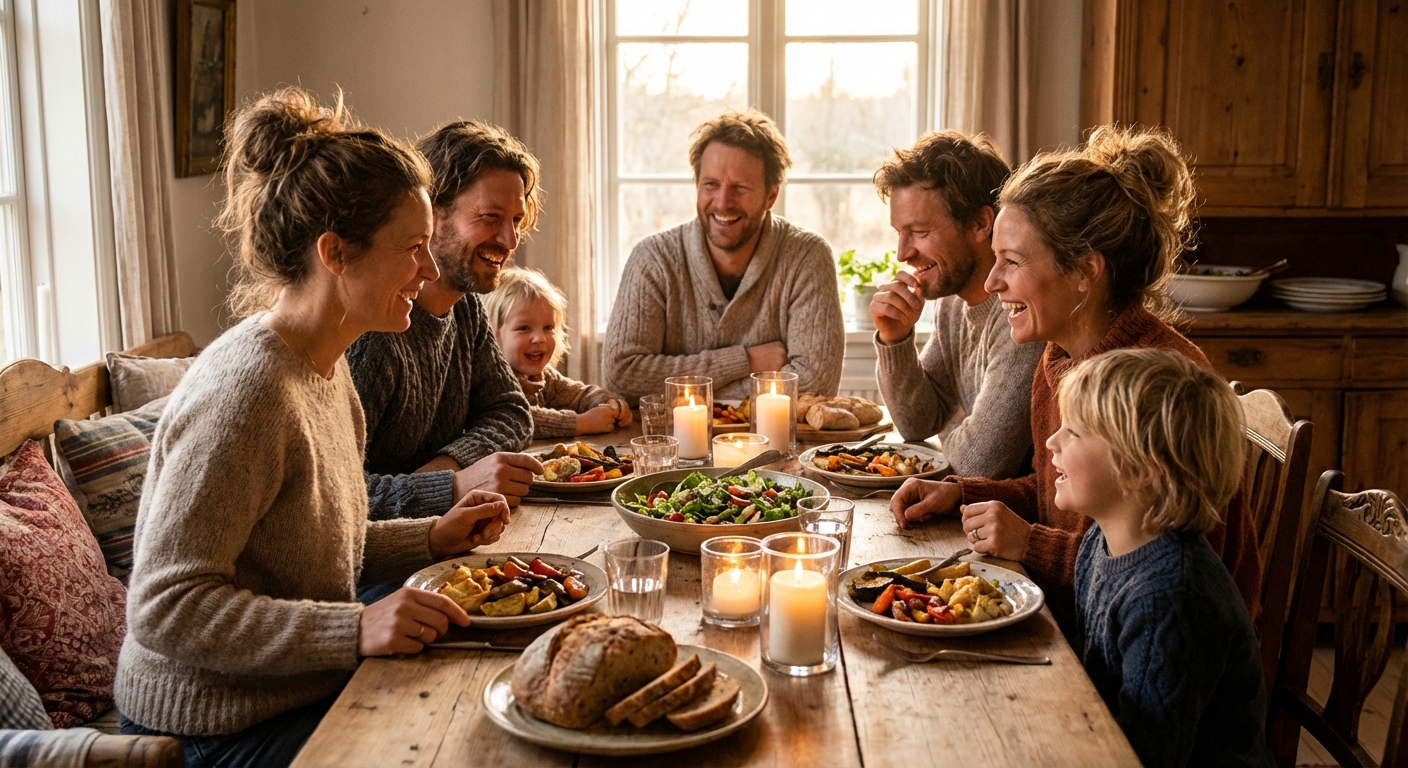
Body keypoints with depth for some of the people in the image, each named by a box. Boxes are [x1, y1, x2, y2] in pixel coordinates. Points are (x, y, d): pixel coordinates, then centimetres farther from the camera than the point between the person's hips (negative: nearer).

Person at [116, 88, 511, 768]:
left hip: (308, 690, 9)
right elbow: (164, 608, -25)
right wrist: (354, 629, -31)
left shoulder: (324, 366, 6)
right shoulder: (244, 392, -24)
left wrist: (431, 538, 4)